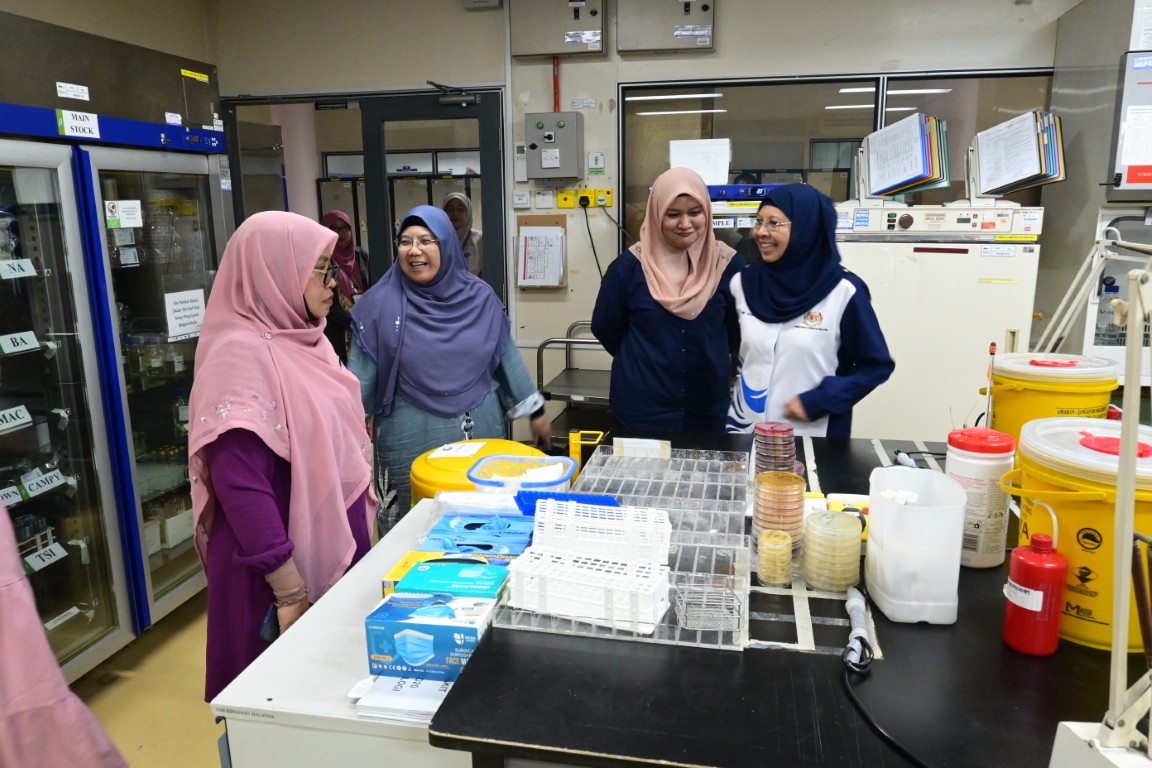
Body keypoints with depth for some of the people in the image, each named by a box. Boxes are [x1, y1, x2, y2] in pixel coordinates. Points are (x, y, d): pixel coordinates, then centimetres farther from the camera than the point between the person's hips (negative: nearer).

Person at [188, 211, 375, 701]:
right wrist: (289, 590, -23)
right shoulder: (241, 354, -21)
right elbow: (241, 487, -25)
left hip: (334, 550, 8)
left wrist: (357, 528, 19)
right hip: (288, 568, -8)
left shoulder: (302, 339, 6)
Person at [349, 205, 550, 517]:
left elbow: (506, 357, 8)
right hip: (412, 439, -2)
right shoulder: (381, 302, -7)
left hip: (481, 431, 2)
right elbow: (361, 374, -3)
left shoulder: (479, 296, -1)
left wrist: (535, 410, 11)